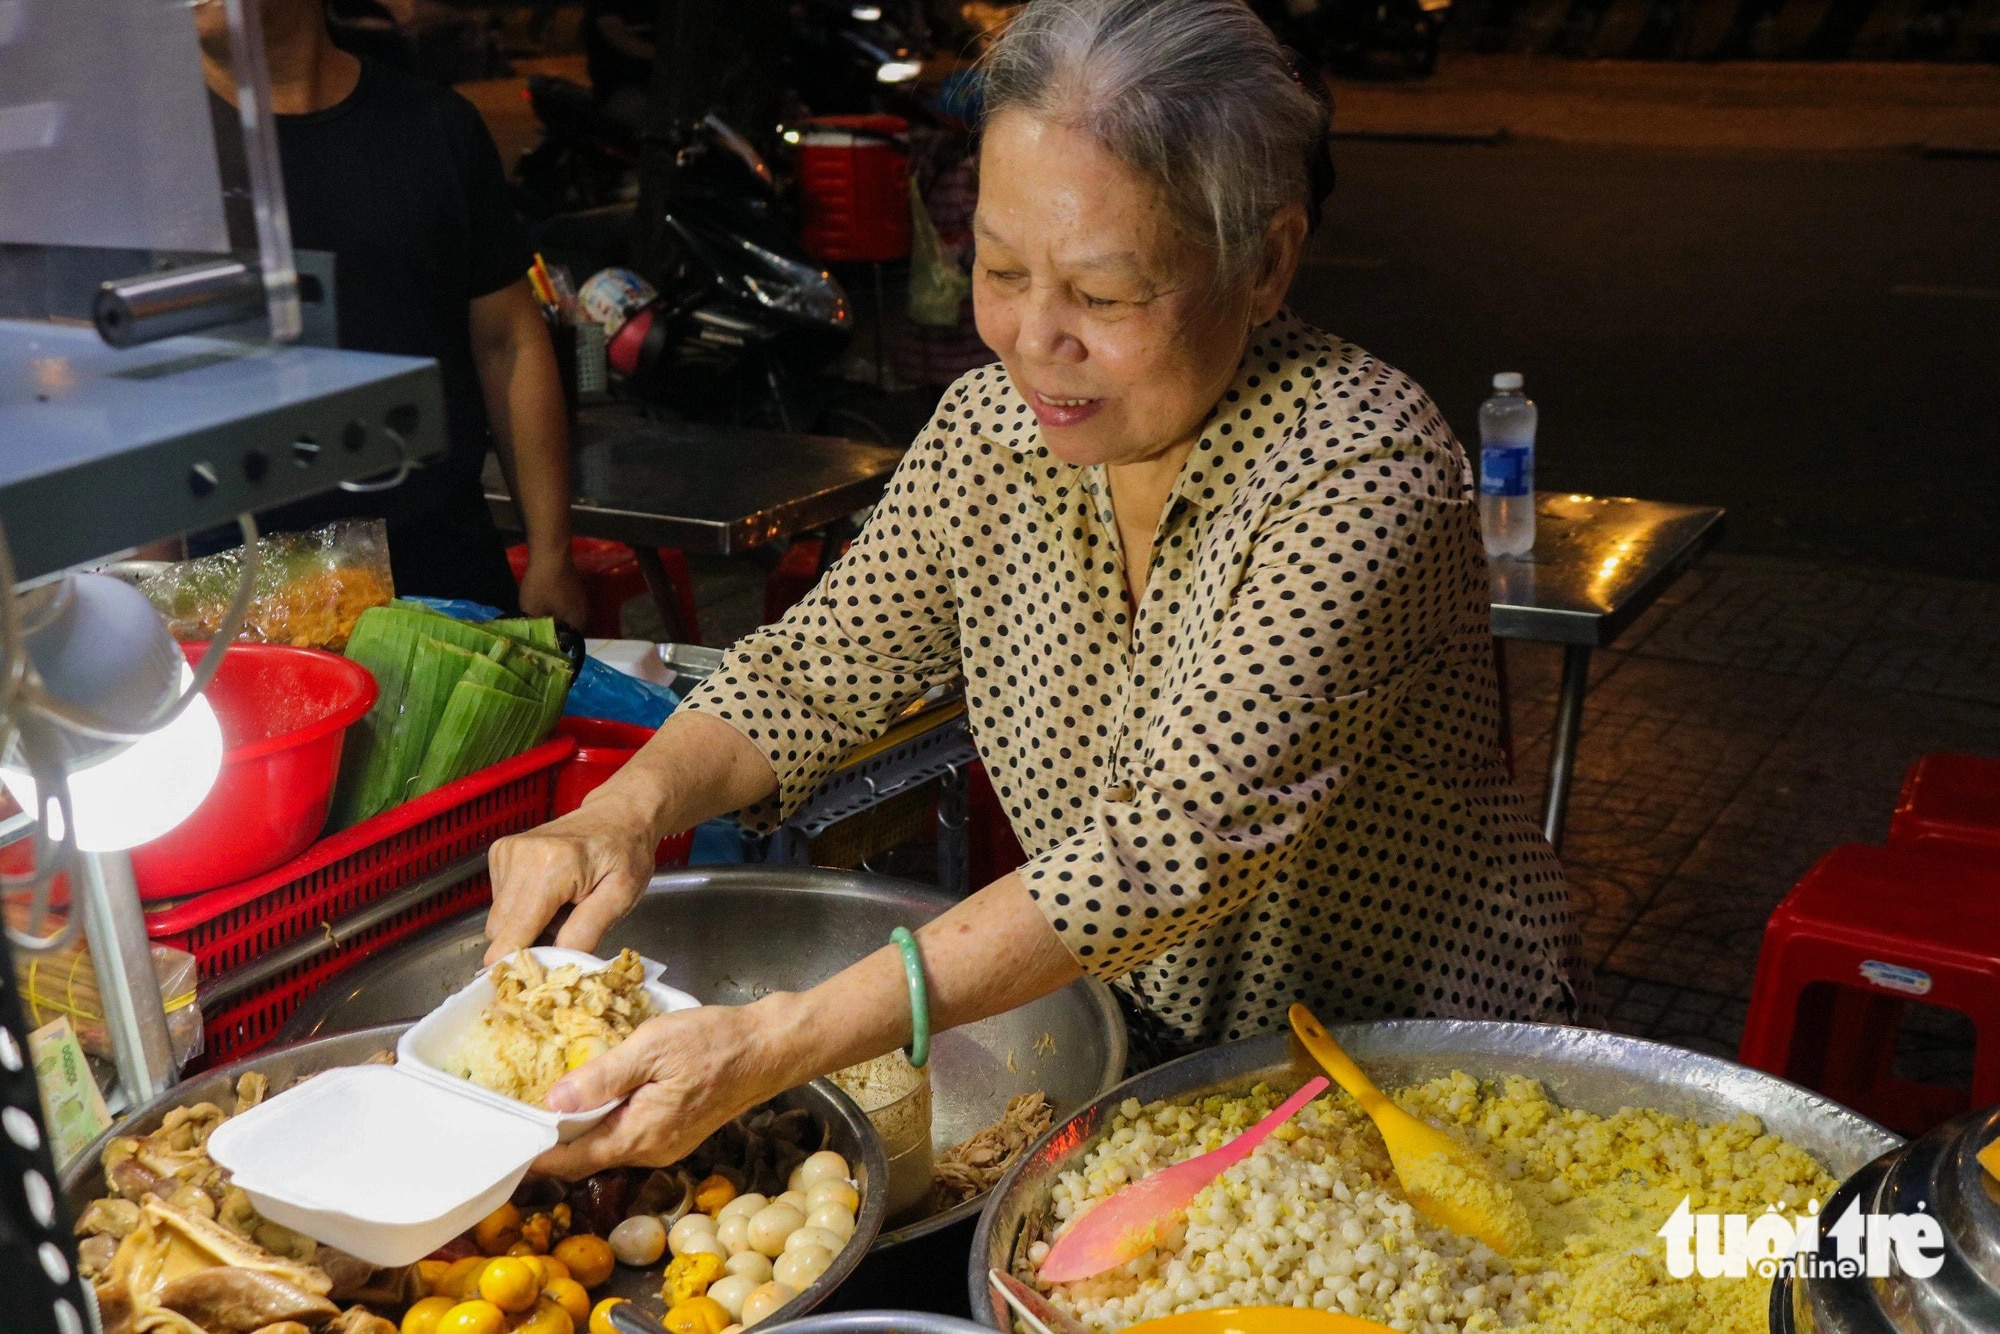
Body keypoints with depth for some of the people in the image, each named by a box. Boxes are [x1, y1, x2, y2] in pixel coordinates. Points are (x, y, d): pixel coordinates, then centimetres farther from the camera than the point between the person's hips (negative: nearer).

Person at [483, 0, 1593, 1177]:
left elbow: (1184, 843, -32)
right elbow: (815, 671, 3)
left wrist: (777, 1045, -37)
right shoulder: (998, 425, -5)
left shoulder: (1364, 471, -24)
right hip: (1131, 1060, 5)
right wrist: (630, 808, -18)